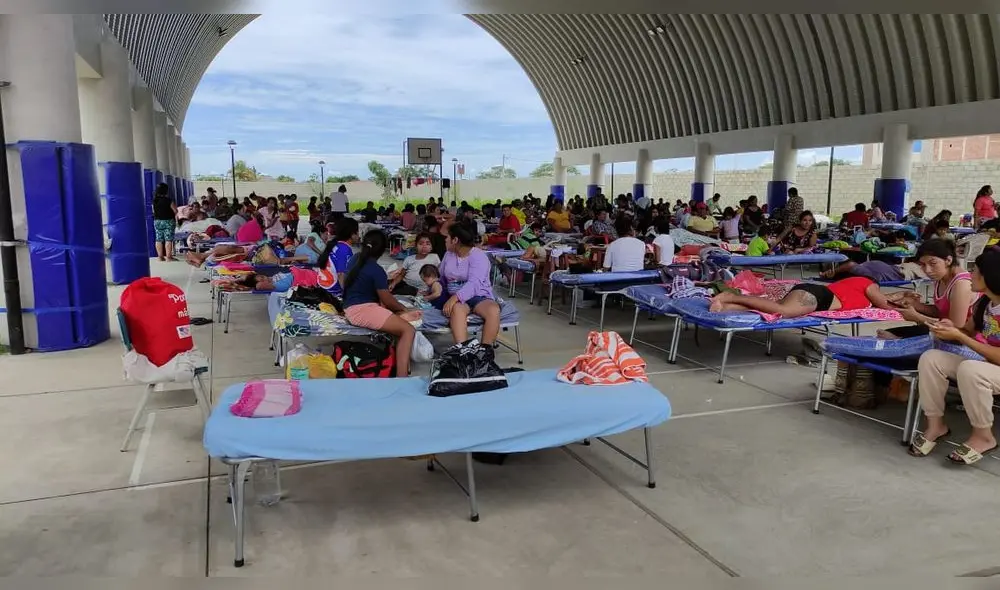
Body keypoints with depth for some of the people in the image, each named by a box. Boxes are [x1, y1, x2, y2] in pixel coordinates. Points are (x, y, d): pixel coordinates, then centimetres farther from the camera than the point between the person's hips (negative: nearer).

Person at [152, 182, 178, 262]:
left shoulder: (154, 200, 2)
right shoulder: (169, 200, -15)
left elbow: (153, 211, 11)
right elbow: (175, 211, -10)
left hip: (157, 221, 5)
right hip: (168, 221, -5)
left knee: (159, 239, 8)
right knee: (168, 239, -3)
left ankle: (160, 256, 9)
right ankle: (169, 257, -6)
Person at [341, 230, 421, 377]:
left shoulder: (356, 259, 11)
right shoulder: (377, 270, -13)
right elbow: (387, 300, -7)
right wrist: (403, 309, 10)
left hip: (352, 308, 10)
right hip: (361, 310, -10)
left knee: (400, 317, 16)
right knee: (408, 330, -18)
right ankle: (401, 378, -32)